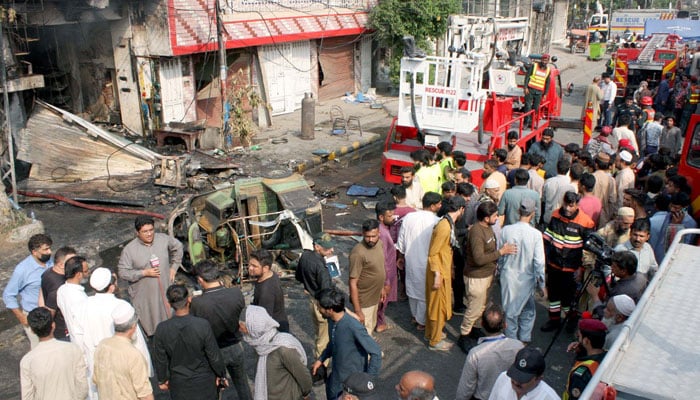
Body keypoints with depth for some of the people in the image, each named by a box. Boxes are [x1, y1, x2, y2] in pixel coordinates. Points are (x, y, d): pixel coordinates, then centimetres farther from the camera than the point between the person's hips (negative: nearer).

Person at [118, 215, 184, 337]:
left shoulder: (163, 239, -10)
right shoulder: (129, 249, -18)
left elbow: (178, 247, 10)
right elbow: (123, 272, -14)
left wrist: (174, 267, 6)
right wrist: (145, 273, -23)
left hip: (165, 289, 3)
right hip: (144, 295, -3)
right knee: (147, 324, 10)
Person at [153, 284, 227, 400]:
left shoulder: (162, 329, -19)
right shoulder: (203, 325, -25)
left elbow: (160, 360, -4)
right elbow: (214, 356, -15)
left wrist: (162, 380, 13)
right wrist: (221, 375, 3)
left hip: (179, 384, 2)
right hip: (204, 382, -1)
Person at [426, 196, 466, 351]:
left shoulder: (448, 223, 5)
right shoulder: (445, 227, -25)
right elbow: (432, 253, -23)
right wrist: (437, 275, -21)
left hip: (444, 270, 9)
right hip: (439, 272, -9)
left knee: (434, 303, 22)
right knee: (439, 305, 4)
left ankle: (431, 333, 38)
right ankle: (435, 341, 19)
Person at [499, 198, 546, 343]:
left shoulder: (506, 230, -13)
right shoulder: (536, 234, -17)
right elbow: (539, 262, -13)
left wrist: (501, 270, 16)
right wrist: (541, 283, -2)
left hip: (508, 277, 1)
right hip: (527, 279, -1)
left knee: (510, 310, 15)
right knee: (528, 311, 20)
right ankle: (524, 339, 27)